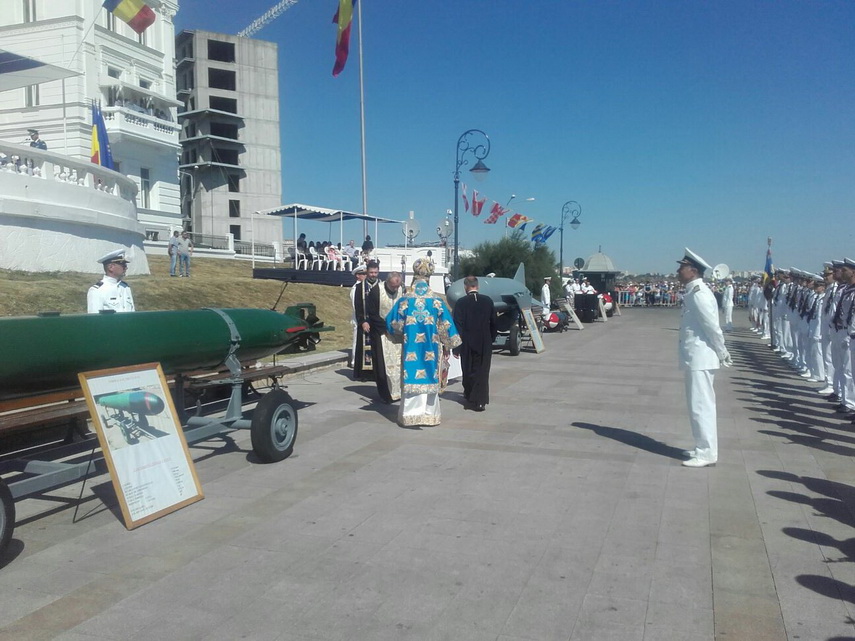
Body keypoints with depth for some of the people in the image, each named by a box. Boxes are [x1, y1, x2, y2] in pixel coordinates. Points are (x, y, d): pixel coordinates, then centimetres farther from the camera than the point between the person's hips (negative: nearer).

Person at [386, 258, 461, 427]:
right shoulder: (437, 301, -6)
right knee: (429, 378, 9)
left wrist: (401, 334, 23)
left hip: (410, 347, 0)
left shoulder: (405, 301, -5)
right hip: (431, 348, 0)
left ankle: (409, 415, 7)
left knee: (411, 378, 6)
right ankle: (429, 414, 16)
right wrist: (451, 344, 10)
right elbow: (446, 326, -2)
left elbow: (392, 323, 4)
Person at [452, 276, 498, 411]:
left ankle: (469, 394, 33)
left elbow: (458, 326, -11)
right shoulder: (488, 301, -1)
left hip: (467, 344, -1)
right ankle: (479, 401, 0)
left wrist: (456, 347, -6)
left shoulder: (461, 303, -10)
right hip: (485, 344, 1)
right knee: (482, 372, 4)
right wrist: (491, 339, 18)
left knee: (468, 370, 17)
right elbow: (494, 323, 6)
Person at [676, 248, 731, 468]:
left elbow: (713, 327, -19)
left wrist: (723, 354, -10)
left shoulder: (699, 294, -19)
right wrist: (721, 354, 16)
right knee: (699, 405, 16)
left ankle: (707, 453, 5)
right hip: (695, 357, 10)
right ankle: (703, 448, 27)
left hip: (700, 358, -10)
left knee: (701, 406, -3)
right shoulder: (693, 292, 12)